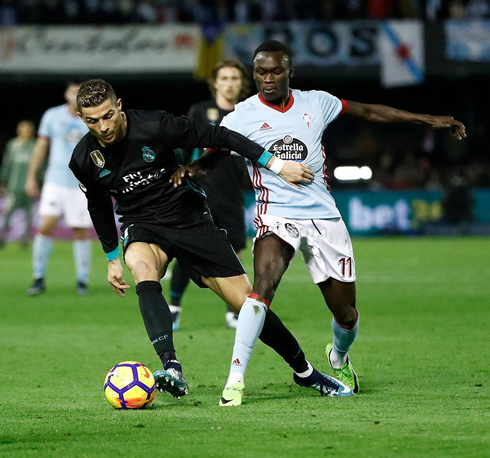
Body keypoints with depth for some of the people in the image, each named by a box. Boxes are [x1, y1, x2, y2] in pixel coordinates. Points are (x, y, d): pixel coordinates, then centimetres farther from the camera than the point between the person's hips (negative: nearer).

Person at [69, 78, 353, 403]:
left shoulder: (155, 126, -20)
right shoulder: (84, 160, -9)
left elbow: (217, 137, -13)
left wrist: (276, 165, -14)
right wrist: (112, 257, 17)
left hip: (190, 217, -1)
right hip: (143, 227, 1)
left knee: (247, 302, -5)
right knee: (141, 267, -36)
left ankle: (304, 371, 17)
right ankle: (172, 370, -46)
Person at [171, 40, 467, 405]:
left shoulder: (316, 103, 5)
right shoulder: (243, 117, -3)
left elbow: (368, 112, 16)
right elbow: (211, 158, -2)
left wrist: (429, 120, 17)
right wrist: (190, 169, -26)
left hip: (324, 217, 3)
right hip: (277, 217, -3)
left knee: (346, 314, 7)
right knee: (263, 283, -31)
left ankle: (339, 358, 43)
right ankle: (235, 379, -29)